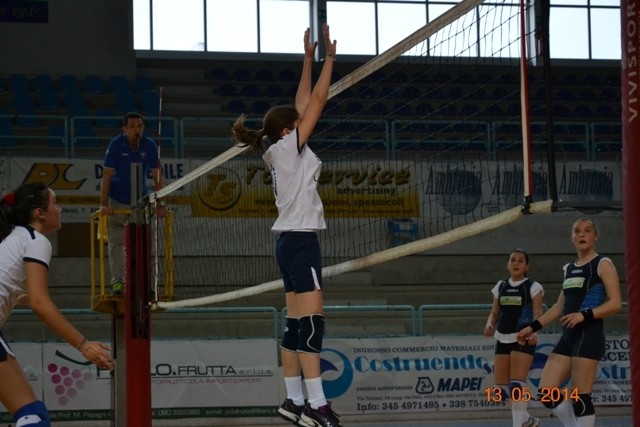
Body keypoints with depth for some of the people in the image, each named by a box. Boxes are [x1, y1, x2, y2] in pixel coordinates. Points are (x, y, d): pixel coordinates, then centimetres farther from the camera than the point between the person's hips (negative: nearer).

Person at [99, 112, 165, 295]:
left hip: (139, 201, 2)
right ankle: (117, 281, -4)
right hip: (117, 201, -2)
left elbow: (157, 176, -6)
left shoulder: (149, 146, -10)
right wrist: (104, 204, -24)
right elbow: (107, 176, -17)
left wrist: (160, 203, -12)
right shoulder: (116, 144, -16)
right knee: (117, 242, -6)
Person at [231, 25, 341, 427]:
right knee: (311, 321, -14)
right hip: (300, 239, -10)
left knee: (297, 323, 7)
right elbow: (318, 100, -7)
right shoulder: (288, 147, -7)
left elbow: (303, 103, 21)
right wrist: (329, 56, -1)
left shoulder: (281, 152, 15)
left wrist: (309, 58, 23)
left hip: (292, 240, 10)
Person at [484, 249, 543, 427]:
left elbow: (537, 315, -8)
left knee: (517, 385, -15)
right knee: (501, 389, 4)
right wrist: (489, 325, -7)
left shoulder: (533, 287, -1)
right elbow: (494, 313, 15)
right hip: (503, 339, 6)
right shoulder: (500, 287, 13)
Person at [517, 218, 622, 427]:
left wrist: (584, 315, -23)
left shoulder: (602, 264, -2)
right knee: (546, 393, 0)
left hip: (589, 336, -8)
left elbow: (615, 304, -11)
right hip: (568, 336, 8)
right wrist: (533, 327, 19)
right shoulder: (569, 269, 19)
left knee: (579, 398, -10)